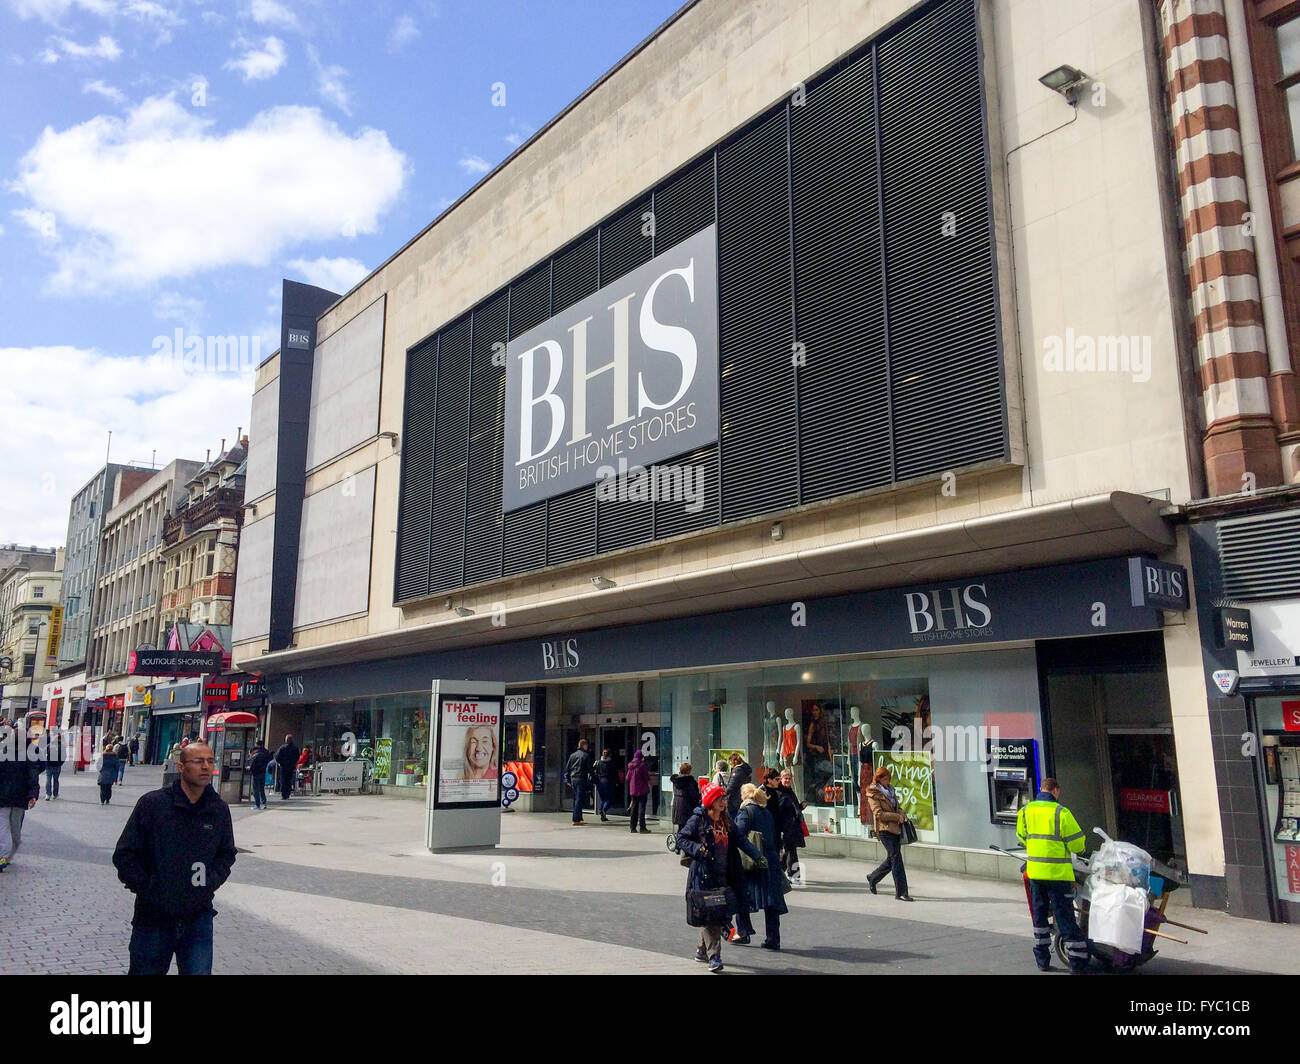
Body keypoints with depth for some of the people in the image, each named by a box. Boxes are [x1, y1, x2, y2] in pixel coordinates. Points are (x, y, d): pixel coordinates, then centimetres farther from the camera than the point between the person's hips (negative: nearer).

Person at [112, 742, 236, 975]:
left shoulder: (219, 809, 2)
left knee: (199, 971, 0)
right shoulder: (152, 803, -7)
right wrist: (146, 888, -8)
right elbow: (125, 855, -3)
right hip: (153, 918, -2)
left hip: (199, 917, 2)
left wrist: (213, 880, 1)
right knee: (144, 970, 12)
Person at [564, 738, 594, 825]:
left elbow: (567, 768, 14)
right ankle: (576, 820, -8)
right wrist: (590, 780, -1)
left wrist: (568, 780, 17)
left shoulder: (572, 755, 12)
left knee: (576, 799, 14)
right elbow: (589, 769, -7)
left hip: (573, 779, 6)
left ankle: (579, 818, 19)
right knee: (579, 799, -5)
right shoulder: (586, 755, -6)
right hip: (581, 779, -6)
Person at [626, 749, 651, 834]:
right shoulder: (642, 765, -11)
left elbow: (628, 777, 13)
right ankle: (642, 827, -4)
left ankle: (633, 827, 13)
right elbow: (647, 777, -9)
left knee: (634, 807, 12)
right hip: (642, 789, -6)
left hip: (633, 789, 6)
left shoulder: (630, 766, 6)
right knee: (642, 807, -3)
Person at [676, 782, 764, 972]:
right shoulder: (698, 819, -7)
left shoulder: (726, 821, 13)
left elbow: (740, 839, 14)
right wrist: (697, 849, -21)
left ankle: (702, 950, 27)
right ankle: (714, 956, -6)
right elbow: (681, 838, -7)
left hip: (722, 876, 7)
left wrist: (757, 856, 5)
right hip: (703, 875, -7)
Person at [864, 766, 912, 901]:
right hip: (884, 829, -8)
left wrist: (902, 814, -2)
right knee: (896, 858, -11)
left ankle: (872, 878, 33)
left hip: (896, 829, 8)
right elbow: (879, 814, -15)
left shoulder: (890, 791, 17)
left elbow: (898, 807, 21)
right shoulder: (873, 794, -7)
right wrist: (897, 817, -15)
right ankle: (901, 892, -8)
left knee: (891, 859, 12)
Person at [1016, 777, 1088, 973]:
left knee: (1039, 915, 13)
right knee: (1065, 916, 2)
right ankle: (1077, 962, 7)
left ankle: (1042, 960, 19)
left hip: (1034, 870, 5)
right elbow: (1077, 843, -9)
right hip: (1058, 873, -5)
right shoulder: (1061, 812, -12)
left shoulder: (1025, 811, 5)